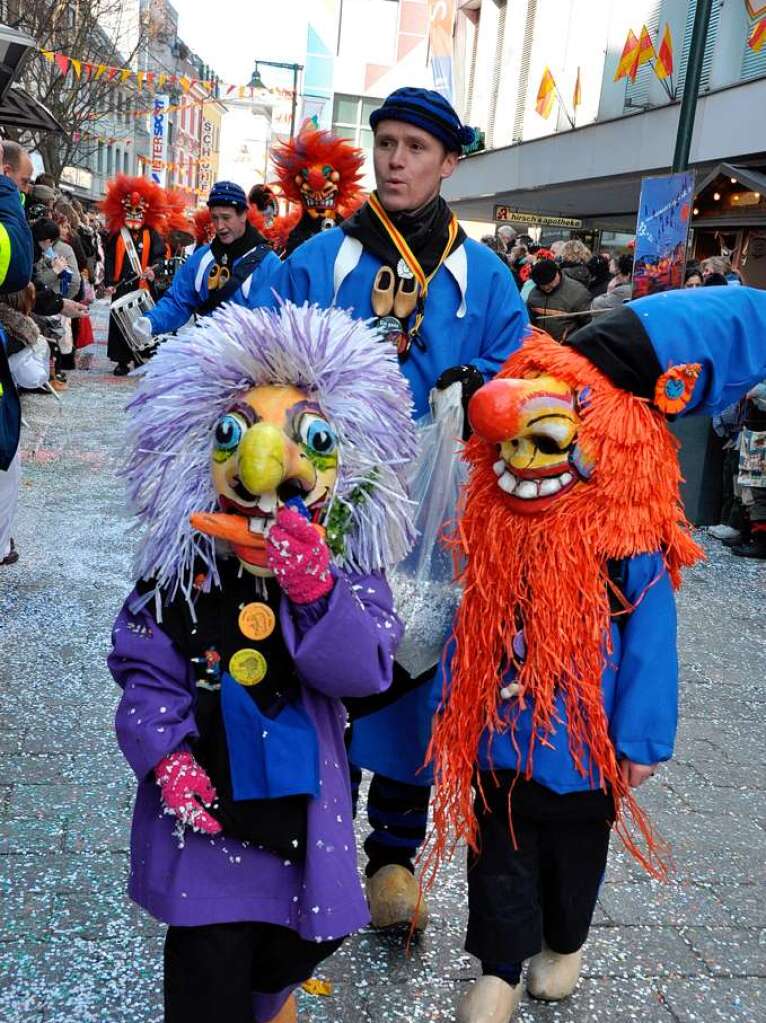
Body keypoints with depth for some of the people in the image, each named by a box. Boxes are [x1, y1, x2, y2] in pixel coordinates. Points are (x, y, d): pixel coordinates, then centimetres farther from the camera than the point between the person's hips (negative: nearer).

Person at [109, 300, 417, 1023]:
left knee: (302, 938, 21)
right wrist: (166, 751, -18)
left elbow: (364, 672, -21)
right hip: (204, 796, -1)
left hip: (300, 794, 2)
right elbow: (146, 671, -4)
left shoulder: (349, 574, -10)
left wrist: (314, 590, -34)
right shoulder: (180, 573, -8)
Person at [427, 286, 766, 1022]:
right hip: (499, 731, 3)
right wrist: (452, 706, 10)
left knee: (576, 847, 21)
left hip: (583, 736, -3)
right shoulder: (493, 527, -4)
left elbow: (649, 649, -15)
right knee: (498, 850, 14)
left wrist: (641, 740, -13)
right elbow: (470, 627, 5)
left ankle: (563, 945, 47)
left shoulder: (630, 545, -19)